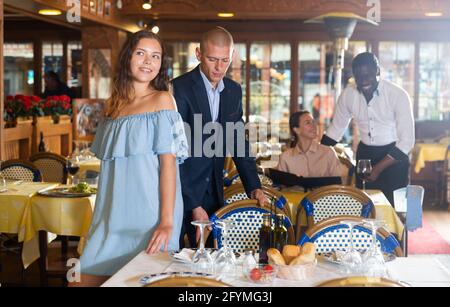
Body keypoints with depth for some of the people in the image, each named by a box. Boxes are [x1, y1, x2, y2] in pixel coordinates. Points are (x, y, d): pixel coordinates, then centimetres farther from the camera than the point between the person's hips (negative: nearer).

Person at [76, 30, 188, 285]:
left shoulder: (162, 99, -2)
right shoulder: (114, 104, 13)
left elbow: (168, 162, -10)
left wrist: (167, 222, -17)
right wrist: (101, 216, 12)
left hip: (149, 214, -5)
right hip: (113, 214, 5)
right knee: (92, 274, 4)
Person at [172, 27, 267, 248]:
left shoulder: (234, 91, 7)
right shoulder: (180, 88, -14)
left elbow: (238, 142, 13)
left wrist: (253, 187, 1)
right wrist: (194, 205, -19)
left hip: (212, 193, 6)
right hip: (180, 191, -5)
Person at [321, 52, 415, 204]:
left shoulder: (398, 95, -18)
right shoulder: (348, 94, -6)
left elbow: (407, 141, -17)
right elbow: (336, 129, 7)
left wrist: (378, 168, -22)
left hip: (394, 155, -3)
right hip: (365, 154, 4)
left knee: (394, 206, -2)